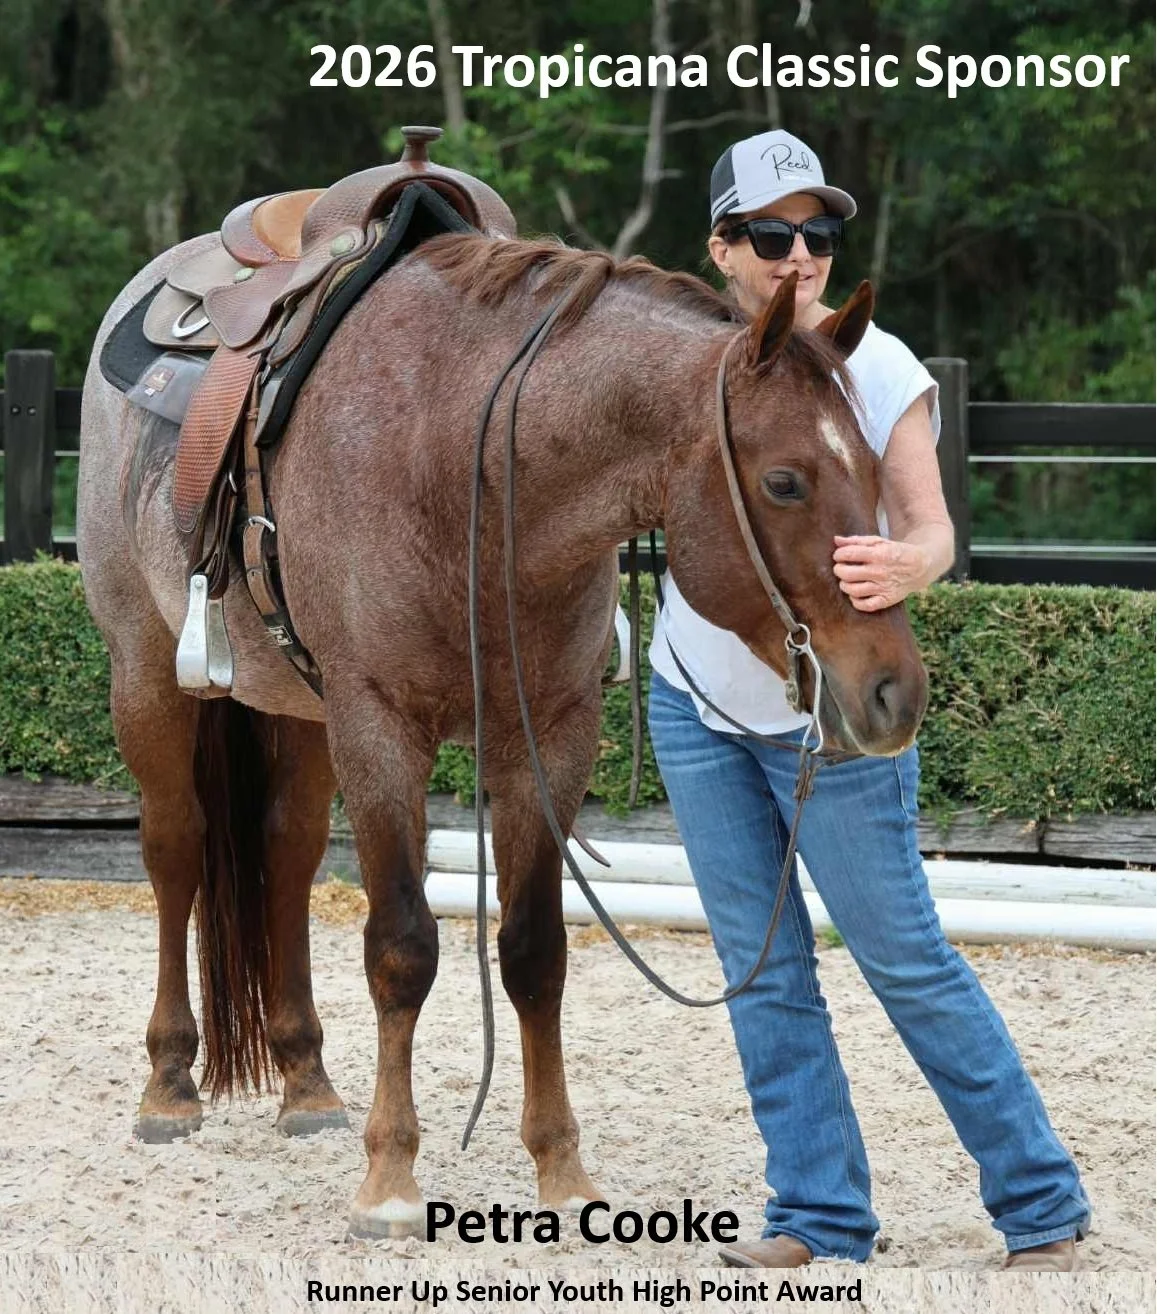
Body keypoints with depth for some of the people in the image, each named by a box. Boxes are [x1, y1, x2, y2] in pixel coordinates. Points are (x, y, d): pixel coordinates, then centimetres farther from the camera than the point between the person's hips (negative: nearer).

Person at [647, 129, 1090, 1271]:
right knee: (760, 967, 8)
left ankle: (1040, 1204, 9)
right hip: (696, 704, 4)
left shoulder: (876, 367, -13)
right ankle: (820, 1210, 17)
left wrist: (905, 567, -43)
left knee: (906, 961, -2)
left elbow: (932, 529, -21)